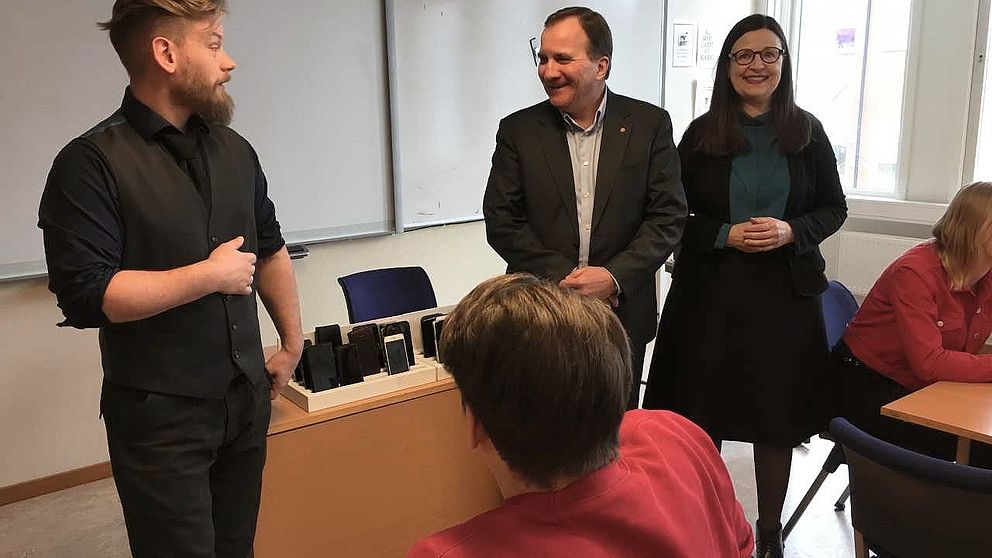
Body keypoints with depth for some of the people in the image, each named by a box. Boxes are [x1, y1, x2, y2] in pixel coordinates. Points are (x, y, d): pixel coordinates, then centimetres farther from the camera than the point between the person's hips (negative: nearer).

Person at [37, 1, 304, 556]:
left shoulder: (236, 151, 8)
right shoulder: (92, 163, -12)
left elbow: (270, 250, 18)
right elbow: (86, 296, -21)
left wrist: (293, 345, 16)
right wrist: (212, 274, -15)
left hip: (247, 399, 6)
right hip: (159, 414, -5)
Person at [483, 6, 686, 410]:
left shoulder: (650, 124, 0)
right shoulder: (518, 130, 1)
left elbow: (668, 215, -3)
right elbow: (501, 221, -3)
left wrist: (614, 277, -16)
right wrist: (562, 278, -13)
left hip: (623, 313, 0)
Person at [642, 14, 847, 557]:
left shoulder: (807, 131, 4)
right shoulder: (701, 134, 1)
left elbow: (834, 208, 8)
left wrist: (791, 232, -11)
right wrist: (726, 234, -13)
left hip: (786, 292, 1)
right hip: (711, 291, -1)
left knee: (778, 416, 8)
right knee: (704, 416, 4)